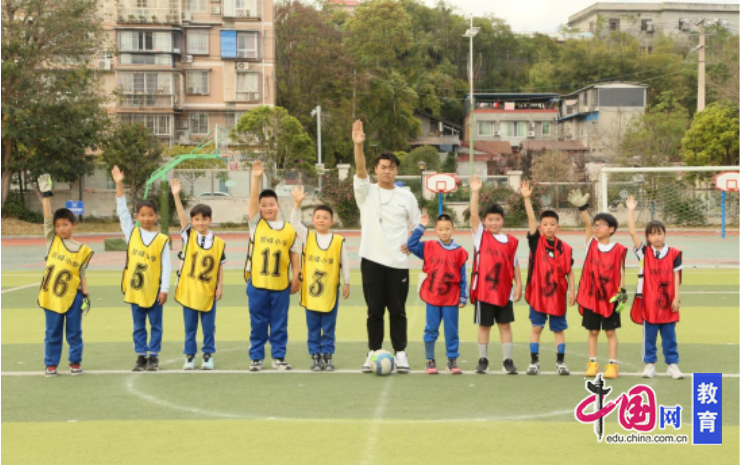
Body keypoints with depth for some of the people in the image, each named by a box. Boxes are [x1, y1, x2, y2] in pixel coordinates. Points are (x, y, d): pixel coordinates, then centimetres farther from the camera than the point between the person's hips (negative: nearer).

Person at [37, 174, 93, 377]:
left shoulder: (82, 250, 1)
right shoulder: (52, 240, 2)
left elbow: (82, 275, 4)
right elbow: (47, 218, -7)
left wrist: (86, 296, -1)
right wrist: (46, 194, -13)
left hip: (73, 296, 0)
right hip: (52, 296, 0)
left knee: (74, 332, 7)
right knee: (53, 333, 7)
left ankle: (75, 362, 19)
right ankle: (51, 364, 17)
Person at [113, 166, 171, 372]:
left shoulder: (162, 240, -4)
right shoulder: (131, 233, 3)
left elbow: (166, 266, -5)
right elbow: (122, 211, -2)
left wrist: (164, 289, -10)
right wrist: (119, 185, -9)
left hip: (154, 290, -2)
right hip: (134, 289, 2)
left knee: (156, 326, 6)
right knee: (138, 326, 10)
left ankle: (153, 357, 15)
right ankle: (141, 357, 17)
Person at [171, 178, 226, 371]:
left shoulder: (218, 243, -1)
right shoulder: (189, 236, -1)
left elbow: (220, 267, 3)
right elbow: (181, 217, -12)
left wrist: (220, 287, -3)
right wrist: (176, 196, -23)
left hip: (208, 292, 0)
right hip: (188, 290, 1)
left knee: (209, 327, 7)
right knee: (190, 327, 9)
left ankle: (208, 355, 18)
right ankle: (189, 356, 17)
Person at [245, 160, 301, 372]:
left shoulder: (289, 229, 4)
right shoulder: (256, 224, 2)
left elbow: (295, 254, 8)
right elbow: (253, 200, -10)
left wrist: (296, 277, 3)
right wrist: (256, 178, -21)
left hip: (281, 285, 1)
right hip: (257, 284, -1)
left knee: (279, 324, 8)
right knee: (258, 324, 7)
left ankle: (279, 357, 18)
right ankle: (256, 358, 16)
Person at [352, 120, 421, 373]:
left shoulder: (406, 196, 9)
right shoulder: (366, 192, 4)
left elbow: (417, 224, 17)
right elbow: (360, 170, -14)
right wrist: (358, 145, -29)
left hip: (398, 262, 1)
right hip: (372, 260, -1)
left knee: (397, 310, 4)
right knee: (374, 310, 4)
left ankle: (400, 353, 10)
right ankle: (373, 353, 11)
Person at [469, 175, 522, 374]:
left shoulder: (511, 241, 5)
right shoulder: (480, 235, 0)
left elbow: (514, 265, 9)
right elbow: (473, 214, -13)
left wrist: (518, 284, 2)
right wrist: (475, 192, -23)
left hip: (504, 291, 2)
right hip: (483, 290, -1)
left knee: (505, 325, 5)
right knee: (484, 325, 6)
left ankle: (508, 361, 11)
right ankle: (483, 360, 16)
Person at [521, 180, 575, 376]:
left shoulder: (565, 248, -2)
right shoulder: (536, 242, -5)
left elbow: (569, 272, 3)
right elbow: (531, 219, -17)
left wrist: (572, 290, -4)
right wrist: (527, 199, -28)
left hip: (558, 295, 1)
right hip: (537, 293, -1)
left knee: (558, 329, 9)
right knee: (536, 327, 6)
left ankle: (560, 362, 19)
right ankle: (534, 362, 14)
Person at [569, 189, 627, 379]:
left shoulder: (618, 250, -3)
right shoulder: (591, 244, 1)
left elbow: (621, 272, 0)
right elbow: (587, 224, -14)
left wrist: (622, 293, -7)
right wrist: (582, 207, -27)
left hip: (610, 297, -2)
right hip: (590, 295, 2)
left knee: (610, 331, 4)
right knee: (593, 331, 9)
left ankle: (612, 365, 10)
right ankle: (592, 364, 17)